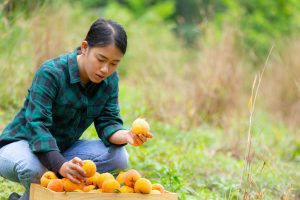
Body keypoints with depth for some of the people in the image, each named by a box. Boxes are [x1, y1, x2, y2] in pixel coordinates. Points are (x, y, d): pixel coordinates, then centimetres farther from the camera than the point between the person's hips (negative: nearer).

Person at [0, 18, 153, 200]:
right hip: (21, 144, -6)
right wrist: (61, 166, -49)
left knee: (119, 157, -17)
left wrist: (125, 136, -33)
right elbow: (37, 125, -33)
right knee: (32, 167, -42)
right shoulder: (51, 73, -26)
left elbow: (108, 122, -7)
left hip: (62, 150, 6)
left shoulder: (110, 80, -5)